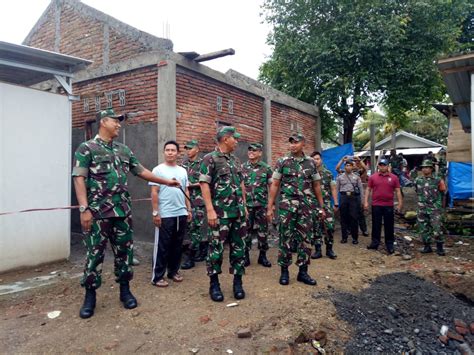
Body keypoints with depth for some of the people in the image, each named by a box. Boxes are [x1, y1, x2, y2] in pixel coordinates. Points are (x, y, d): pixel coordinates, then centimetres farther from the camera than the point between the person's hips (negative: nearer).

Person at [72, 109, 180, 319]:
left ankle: (125, 290, 24)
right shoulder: (87, 148, -3)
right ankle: (90, 296, 18)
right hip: (97, 212, -5)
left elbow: (141, 171, 19)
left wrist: (166, 182, 19)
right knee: (95, 253, 3)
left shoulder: (124, 150, 14)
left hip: (123, 211, 5)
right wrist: (84, 208, -18)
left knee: (124, 251, 10)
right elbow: (79, 179, -10)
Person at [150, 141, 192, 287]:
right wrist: (155, 212, -13)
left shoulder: (183, 171, 12)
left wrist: (189, 209, 12)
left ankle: (173, 271, 27)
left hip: (181, 213, 6)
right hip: (165, 214, -5)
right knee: (162, 246, 1)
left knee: (177, 245, 13)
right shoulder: (158, 170, -4)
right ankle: (157, 276, 10)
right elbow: (154, 193, -8)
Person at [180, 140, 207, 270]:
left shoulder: (202, 164, -4)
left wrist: (192, 185, -15)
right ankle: (202, 247, 27)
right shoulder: (183, 164, 13)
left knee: (194, 228, -4)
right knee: (189, 228, 11)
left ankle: (190, 257, 1)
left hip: (197, 201, -6)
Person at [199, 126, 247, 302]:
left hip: (238, 212, 7)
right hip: (220, 212, -7)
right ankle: (214, 284, 14)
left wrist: (244, 206, 16)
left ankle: (238, 282, 20)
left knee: (239, 247, 9)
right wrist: (210, 210, -19)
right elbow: (204, 184, -13)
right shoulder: (210, 159, -6)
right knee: (216, 247, 1)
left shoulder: (236, 160, 15)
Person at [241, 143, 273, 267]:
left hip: (262, 204, 0)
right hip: (246, 204, 0)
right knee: (246, 230, 5)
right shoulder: (242, 167, 4)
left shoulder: (266, 168, 3)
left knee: (263, 230, 6)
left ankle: (263, 256, 18)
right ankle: (245, 256, 15)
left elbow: (271, 186, 4)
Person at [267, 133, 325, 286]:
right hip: (286, 205, -2)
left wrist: (322, 206, 11)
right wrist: (270, 207, -5)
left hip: (306, 206, 3)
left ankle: (303, 272, 17)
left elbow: (316, 186, 13)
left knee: (305, 238, 5)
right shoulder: (282, 162, 1)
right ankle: (284, 271, 14)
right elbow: (274, 185, 0)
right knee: (285, 238, 2)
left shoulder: (311, 162, 8)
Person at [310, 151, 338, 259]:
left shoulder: (328, 173, 4)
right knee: (316, 228, 4)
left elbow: (333, 189, 6)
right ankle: (318, 250, 13)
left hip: (326, 203, 0)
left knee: (330, 227, -4)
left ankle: (329, 249, 11)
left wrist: (336, 203, 1)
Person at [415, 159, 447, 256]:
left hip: (434, 209, -3)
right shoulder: (418, 181, 6)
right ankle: (427, 246, 19)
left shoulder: (437, 180, -4)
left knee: (437, 229, -7)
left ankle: (440, 247, 7)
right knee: (423, 229, 7)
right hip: (422, 209, 4)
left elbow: (443, 190, 10)